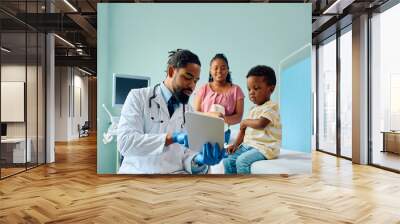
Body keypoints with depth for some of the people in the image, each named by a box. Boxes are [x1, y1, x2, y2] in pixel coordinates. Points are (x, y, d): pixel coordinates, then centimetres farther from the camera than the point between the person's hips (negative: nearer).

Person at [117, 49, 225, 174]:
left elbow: (187, 155, 3)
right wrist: (172, 137, -24)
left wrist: (199, 160, -19)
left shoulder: (190, 111, 8)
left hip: (176, 172, 3)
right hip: (138, 171, -2)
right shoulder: (138, 97, -3)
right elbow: (125, 142, -16)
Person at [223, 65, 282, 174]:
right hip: (248, 145, 9)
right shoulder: (253, 109, 17)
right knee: (228, 160, -1)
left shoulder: (271, 107, -11)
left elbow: (260, 124, -28)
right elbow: (244, 129, 18)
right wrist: (236, 145, 6)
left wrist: (245, 121, -11)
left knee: (242, 160, -28)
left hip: (265, 147, -9)